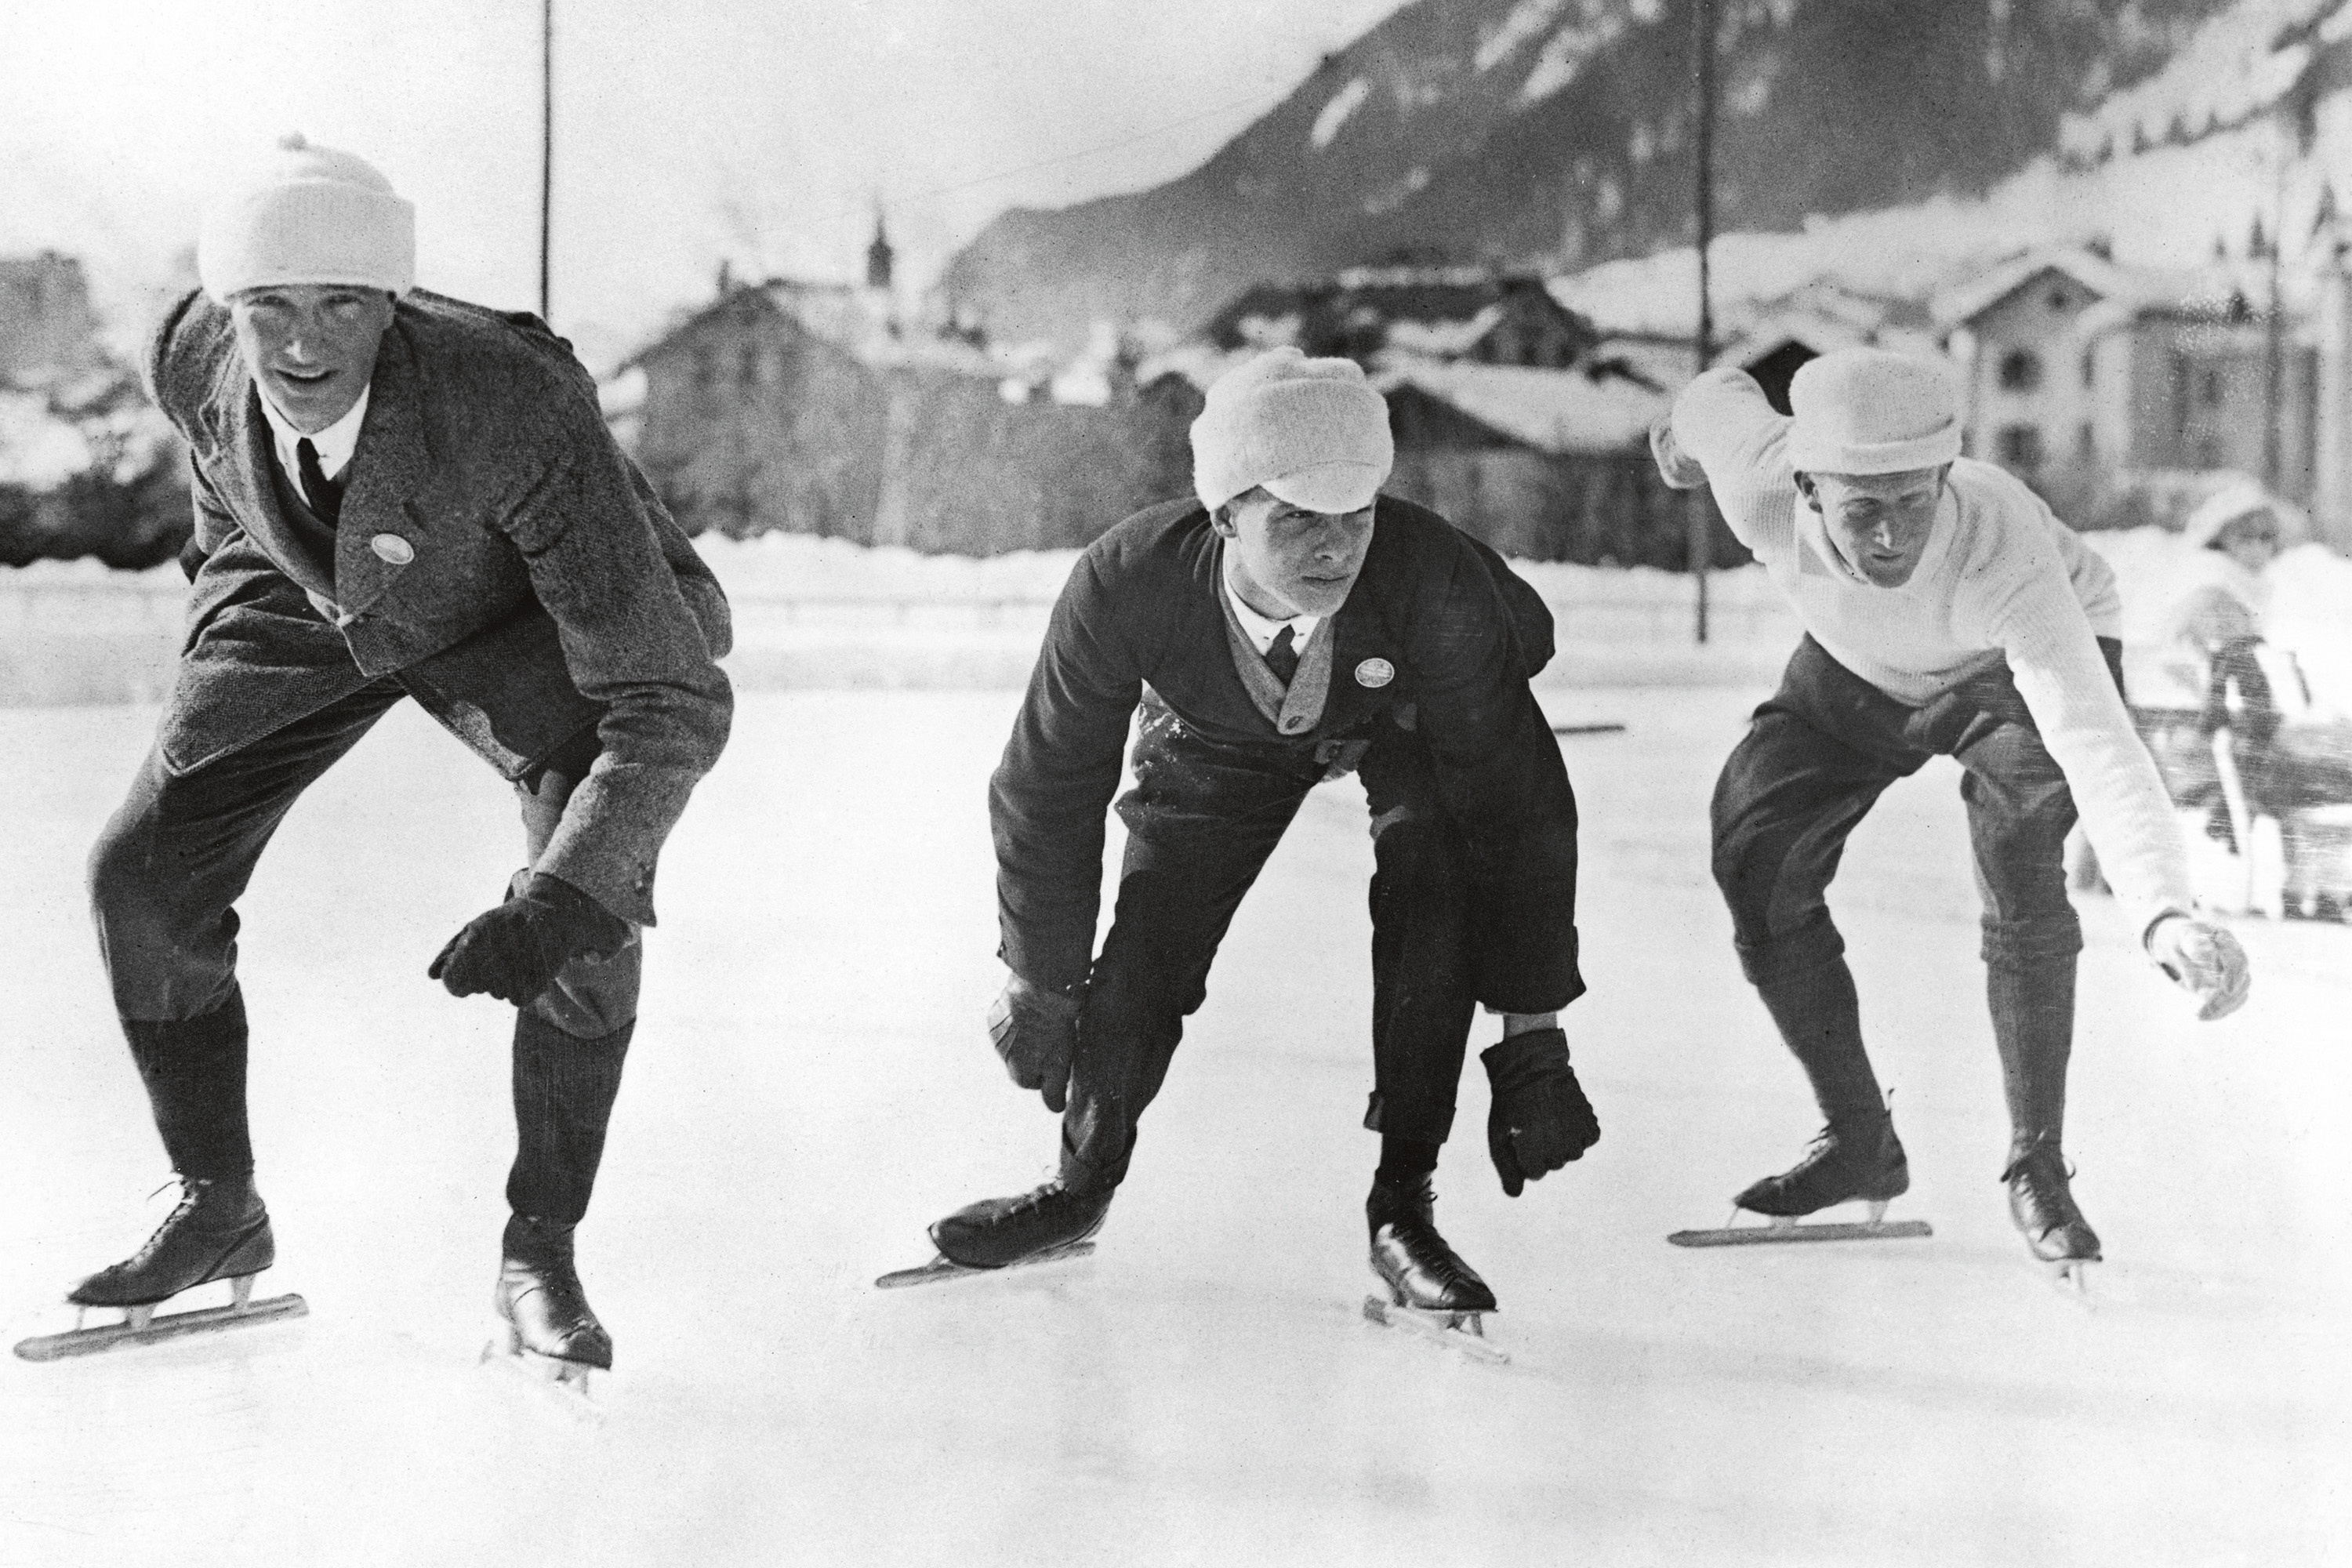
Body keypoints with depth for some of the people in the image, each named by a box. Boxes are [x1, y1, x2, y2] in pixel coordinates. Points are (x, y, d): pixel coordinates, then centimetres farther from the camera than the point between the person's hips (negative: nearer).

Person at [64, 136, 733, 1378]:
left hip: (516, 609, -4)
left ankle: (540, 1252, -6)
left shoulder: (519, 407, -42)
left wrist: (557, 904, -52)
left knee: (587, 907, -25)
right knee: (143, 877, -5)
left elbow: (673, 703, -42)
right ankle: (217, 1208, 16)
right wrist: (221, 546, 19)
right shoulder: (192, 358, -28)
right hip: (305, 597, 4)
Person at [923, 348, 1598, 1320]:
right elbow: (1050, 784, -20)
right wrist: (1038, 982, -11)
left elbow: (1515, 797, -33)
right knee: (1147, 939, -6)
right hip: (1221, 734, 1)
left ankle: (1403, 1205, -11)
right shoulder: (1128, 585, -37)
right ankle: (1083, 1183, 22)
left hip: (1407, 720, -1)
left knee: (1432, 897, -25)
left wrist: (1531, 1032, -33)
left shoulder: (1432, 583, -42)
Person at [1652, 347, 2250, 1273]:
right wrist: (1685, 429, 15)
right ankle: (1861, 1144, 6)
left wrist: (2162, 912, -71)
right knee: (1754, 850, -10)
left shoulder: (2006, 556, -45)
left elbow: (2095, 745, -56)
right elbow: (1727, 398, -11)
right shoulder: (1761, 494, -36)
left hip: (2033, 664, -4)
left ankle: (2038, 1167, -12)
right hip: (1860, 673, 4)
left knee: (2018, 855, -28)